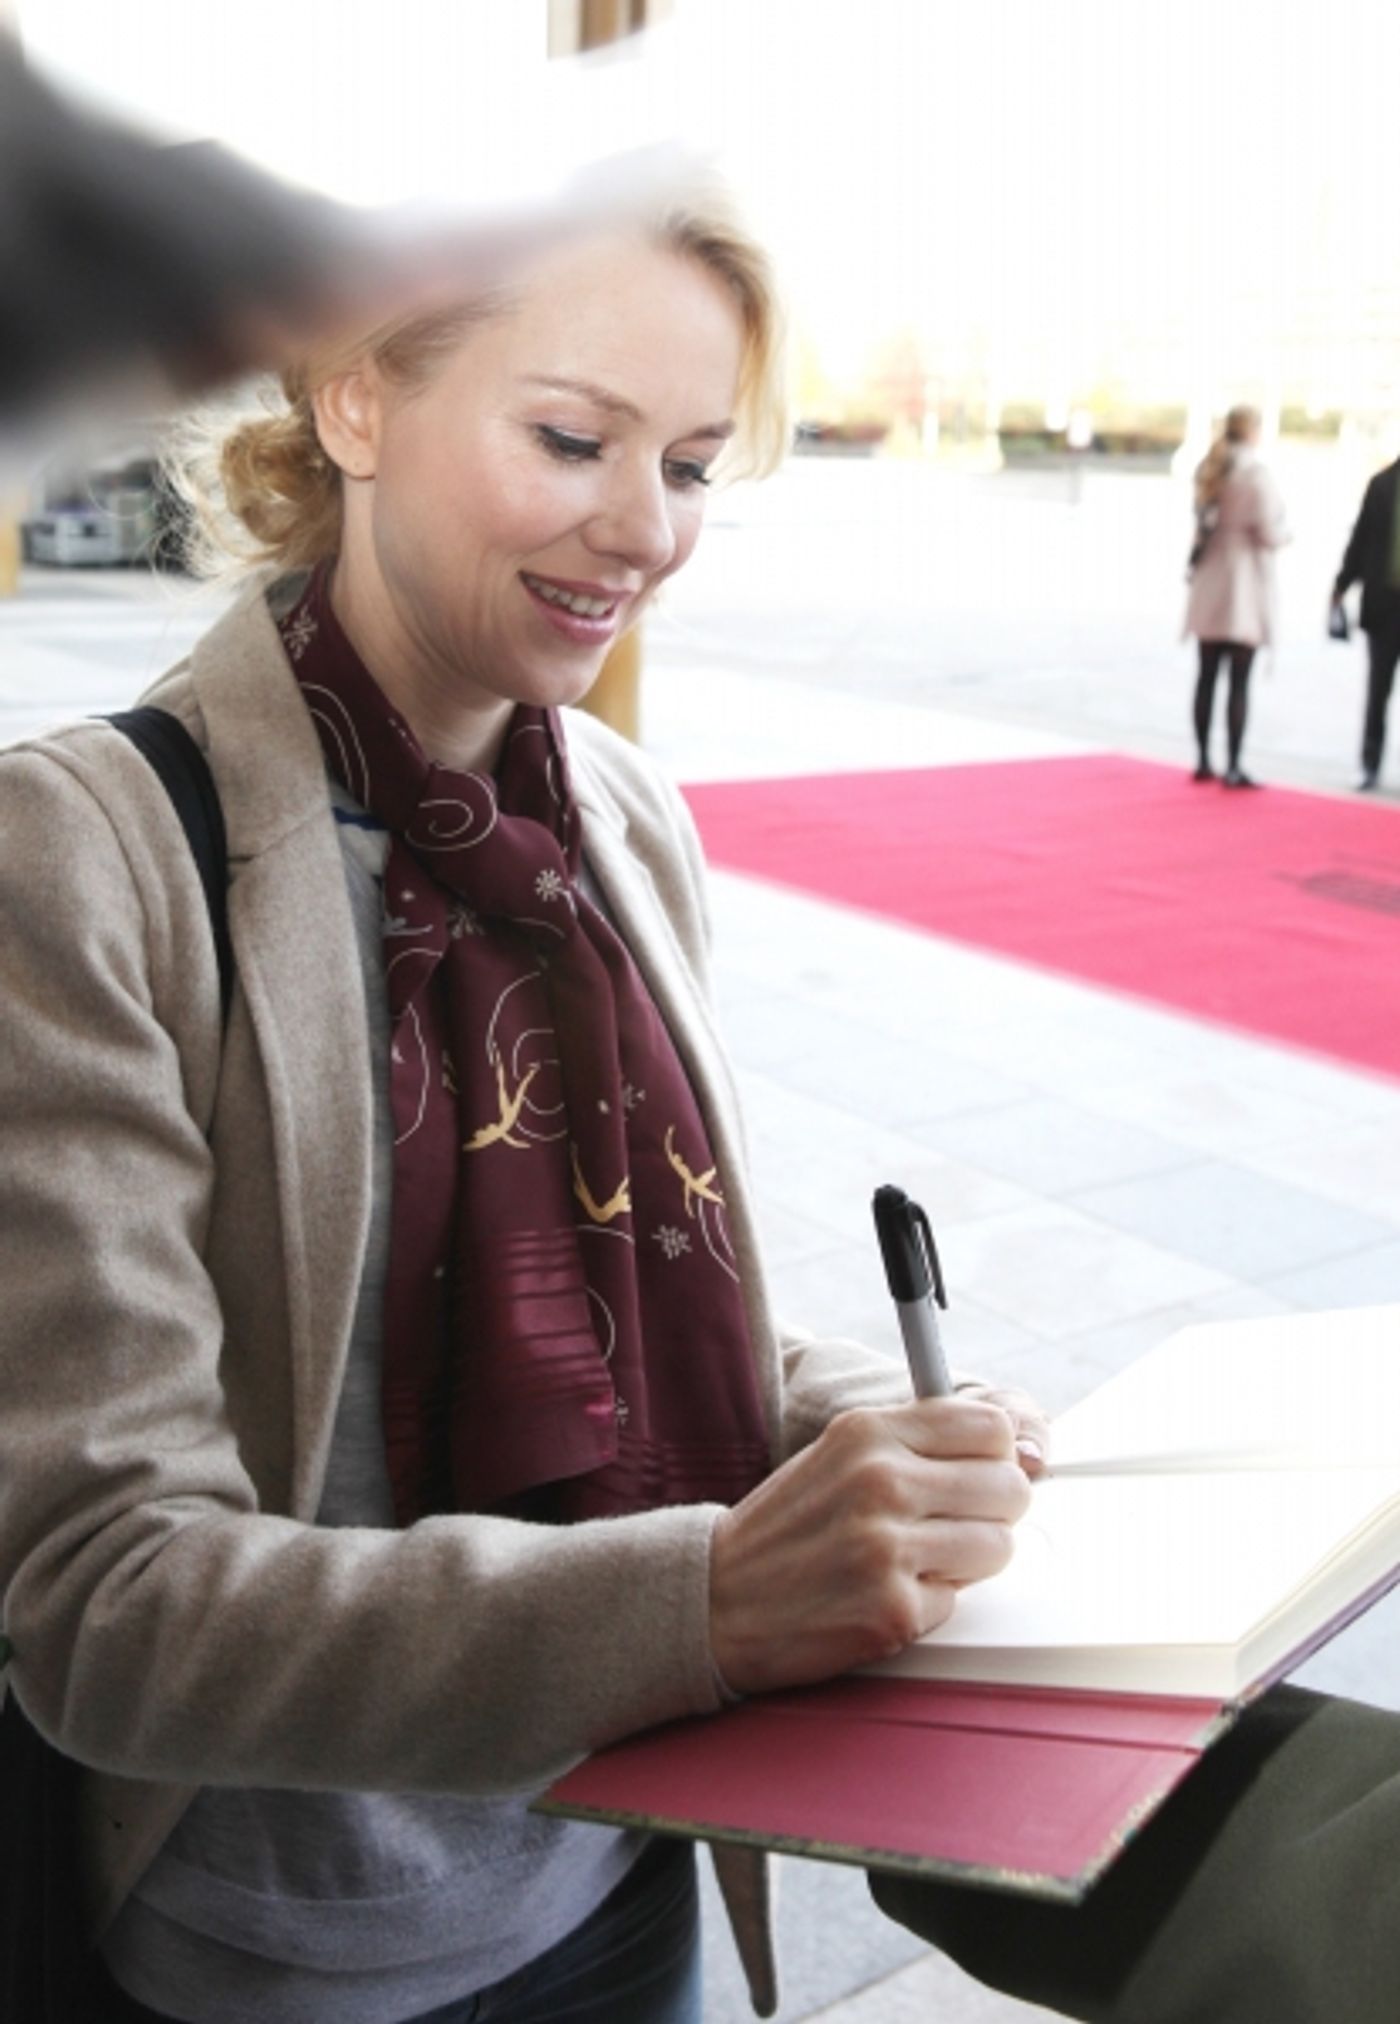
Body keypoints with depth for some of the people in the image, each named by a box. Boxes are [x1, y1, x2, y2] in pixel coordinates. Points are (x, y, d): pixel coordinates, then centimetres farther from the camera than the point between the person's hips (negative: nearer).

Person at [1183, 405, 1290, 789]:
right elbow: (1269, 533, -14)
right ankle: (1233, 767, -3)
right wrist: (1284, 532, 5)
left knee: (1206, 677, 12)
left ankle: (1203, 761, 18)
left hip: (1208, 586, 6)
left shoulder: (1207, 470, 8)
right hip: (1244, 585, -6)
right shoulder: (1255, 475, -13)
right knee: (1239, 682, -4)